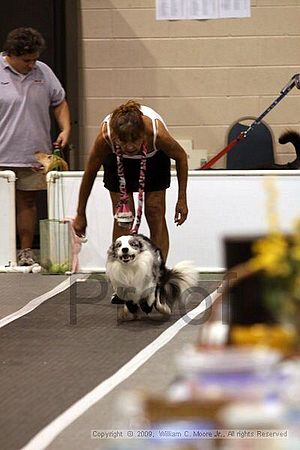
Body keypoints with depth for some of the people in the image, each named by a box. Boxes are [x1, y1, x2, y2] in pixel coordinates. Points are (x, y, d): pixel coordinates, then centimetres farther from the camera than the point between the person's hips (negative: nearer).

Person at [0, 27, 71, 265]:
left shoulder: (43, 72, 9)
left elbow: (59, 103, 18)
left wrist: (65, 129, 3)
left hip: (34, 155, 4)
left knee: (28, 201, 9)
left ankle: (26, 250, 15)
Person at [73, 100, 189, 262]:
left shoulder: (157, 132, -42)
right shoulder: (105, 137, -40)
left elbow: (181, 157, -19)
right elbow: (90, 173, -22)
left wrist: (182, 200, -15)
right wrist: (80, 215, -14)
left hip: (154, 158, 0)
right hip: (117, 160, 0)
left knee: (155, 214, -5)